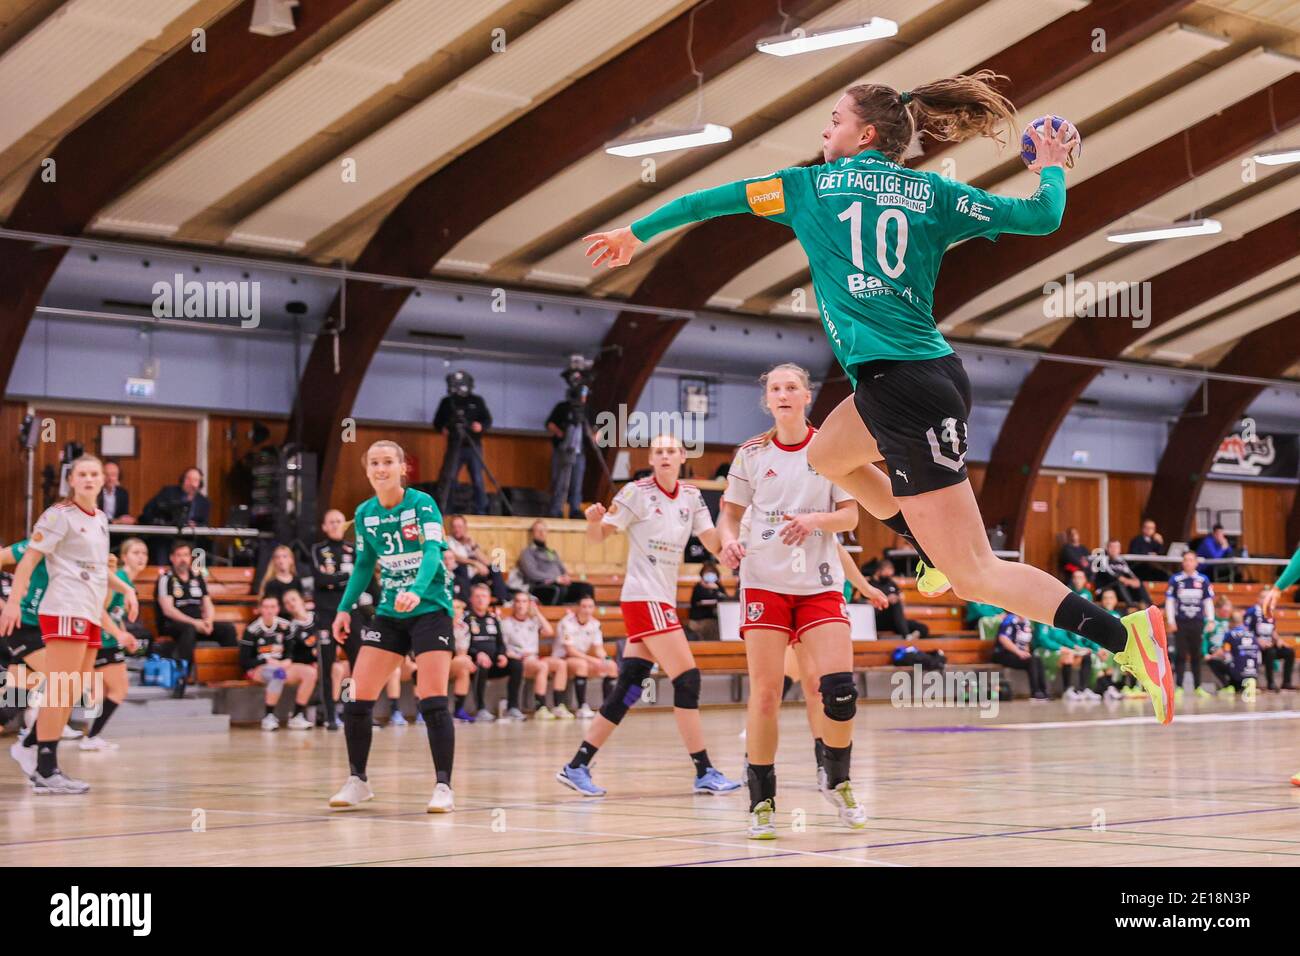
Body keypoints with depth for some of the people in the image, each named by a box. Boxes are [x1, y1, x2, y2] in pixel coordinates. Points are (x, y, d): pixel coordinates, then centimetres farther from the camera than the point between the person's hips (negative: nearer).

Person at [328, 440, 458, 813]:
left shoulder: (422, 503, -12)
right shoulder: (364, 513, 3)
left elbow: (433, 551, -26)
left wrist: (416, 591, -43)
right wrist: (345, 608, 8)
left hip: (430, 608, -5)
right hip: (389, 612, 5)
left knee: (433, 702, -13)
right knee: (358, 698, -1)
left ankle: (444, 787, -4)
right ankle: (357, 781, 14)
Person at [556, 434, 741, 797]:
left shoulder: (691, 496, 9)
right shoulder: (637, 492, -8)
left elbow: (714, 543, 4)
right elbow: (599, 535, -6)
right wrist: (594, 519, -28)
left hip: (664, 600, 7)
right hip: (643, 598, -7)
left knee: (627, 689, 4)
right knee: (687, 679, -10)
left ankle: (576, 767, 9)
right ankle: (705, 773, -5)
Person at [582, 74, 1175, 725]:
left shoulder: (812, 185, 4)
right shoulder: (932, 193, 10)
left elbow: (716, 200, 14)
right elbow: (1041, 217, 7)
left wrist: (636, 233, 28)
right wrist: (1052, 168, 29)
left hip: (903, 388, -7)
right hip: (932, 377, 7)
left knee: (975, 575, -7)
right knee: (825, 456, 33)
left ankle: (1123, 634, -19)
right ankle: (939, 552, 33)